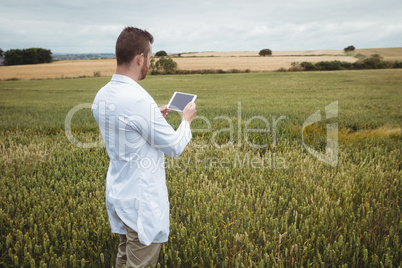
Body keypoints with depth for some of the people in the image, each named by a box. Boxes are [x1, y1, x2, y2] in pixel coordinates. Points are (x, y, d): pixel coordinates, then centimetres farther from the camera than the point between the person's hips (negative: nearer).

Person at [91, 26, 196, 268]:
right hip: (142, 199, -8)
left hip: (118, 191, 9)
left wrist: (155, 117, 13)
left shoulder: (102, 96, 1)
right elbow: (175, 147, -17)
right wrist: (187, 120, 0)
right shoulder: (138, 99, -26)